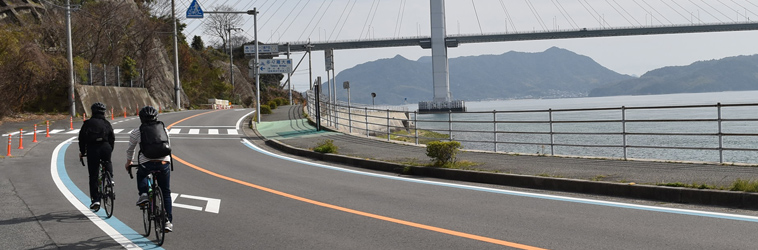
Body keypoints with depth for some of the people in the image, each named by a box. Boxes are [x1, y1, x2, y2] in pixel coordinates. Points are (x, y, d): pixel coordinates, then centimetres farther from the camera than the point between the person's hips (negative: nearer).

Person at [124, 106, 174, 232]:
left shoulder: (136, 132, 8)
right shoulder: (164, 129, 14)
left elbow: (130, 150, 21)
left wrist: (128, 163, 40)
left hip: (146, 164, -1)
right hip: (164, 163, 1)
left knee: (141, 174, 35)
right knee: (166, 193, 14)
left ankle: (143, 194, 11)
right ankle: (168, 221, 9)